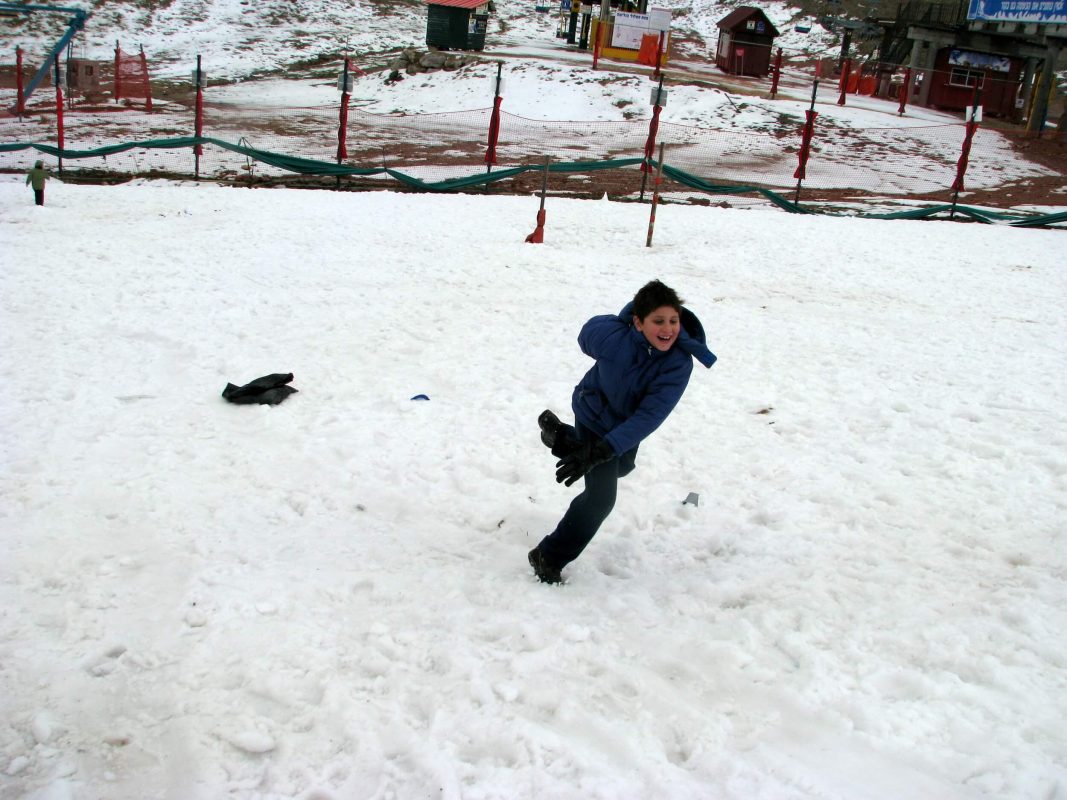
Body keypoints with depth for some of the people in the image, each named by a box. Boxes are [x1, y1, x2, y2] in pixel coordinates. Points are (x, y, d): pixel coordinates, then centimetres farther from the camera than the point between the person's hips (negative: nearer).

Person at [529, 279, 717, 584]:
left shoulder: (680, 363, -35)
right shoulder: (612, 336, -38)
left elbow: (648, 417, -39)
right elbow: (587, 336, -13)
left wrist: (603, 450, -49)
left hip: (628, 424, 4)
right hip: (596, 415, -4)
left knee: (620, 467, 34)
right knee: (601, 497, -13)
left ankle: (561, 437, 61)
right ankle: (548, 558, 6)